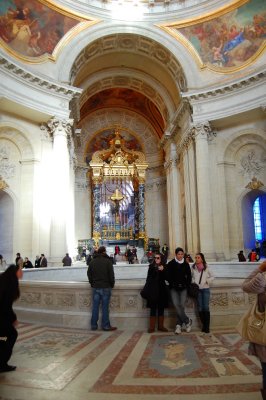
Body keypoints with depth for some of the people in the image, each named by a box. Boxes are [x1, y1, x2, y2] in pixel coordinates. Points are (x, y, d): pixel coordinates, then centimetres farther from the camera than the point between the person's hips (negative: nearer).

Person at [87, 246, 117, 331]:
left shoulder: (92, 262, 7)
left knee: (95, 307, 9)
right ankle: (106, 325, 5)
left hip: (95, 287, 4)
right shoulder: (108, 261, -7)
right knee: (105, 307, 0)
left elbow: (89, 274, 12)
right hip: (105, 287, -4)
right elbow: (111, 274, -7)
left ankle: (93, 325, 14)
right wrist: (112, 284, 6)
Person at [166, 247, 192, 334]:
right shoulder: (171, 264, 1)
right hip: (174, 288, -1)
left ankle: (179, 325, 7)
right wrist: (173, 283, -10)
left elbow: (189, 276, 13)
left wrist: (187, 285, 1)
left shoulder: (186, 264, 7)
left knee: (181, 306, -6)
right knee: (176, 305, -13)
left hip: (183, 288, 1)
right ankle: (187, 321, 2)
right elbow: (168, 276, 0)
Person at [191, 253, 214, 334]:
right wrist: (193, 282, -4)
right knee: (200, 308, 3)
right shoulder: (193, 267, 2)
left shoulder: (206, 267, 0)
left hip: (205, 289, -1)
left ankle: (207, 327, 0)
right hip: (197, 289, 1)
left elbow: (212, 277, 9)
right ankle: (204, 325, 15)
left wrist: (207, 281, -7)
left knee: (206, 308, -5)